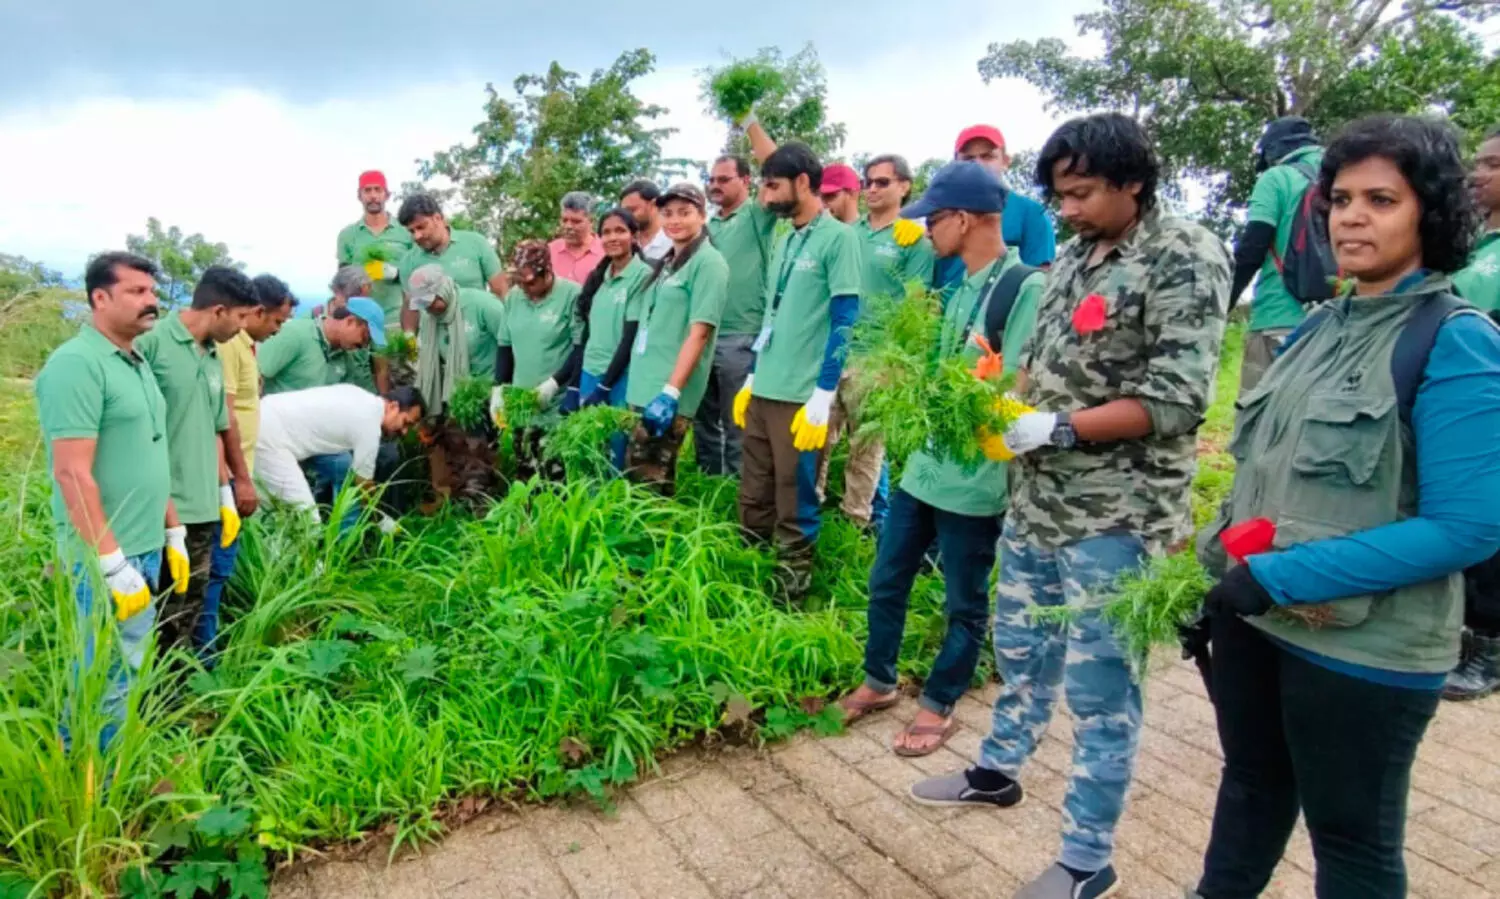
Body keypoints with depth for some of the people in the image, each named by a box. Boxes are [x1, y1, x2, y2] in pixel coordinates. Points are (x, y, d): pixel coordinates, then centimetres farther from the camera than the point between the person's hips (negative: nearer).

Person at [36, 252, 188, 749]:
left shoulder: (136, 363, 12)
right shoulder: (76, 363, -16)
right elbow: (72, 473, -21)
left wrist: (174, 533, 17)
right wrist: (114, 565, -22)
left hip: (144, 548, 9)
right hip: (105, 555, -9)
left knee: (125, 672, 17)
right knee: (107, 680, 1)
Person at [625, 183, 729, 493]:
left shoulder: (708, 262, -8)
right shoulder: (666, 263, 17)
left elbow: (699, 333, -16)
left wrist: (671, 391, -22)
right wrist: (638, 382, 19)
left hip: (668, 393, -8)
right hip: (643, 388, 9)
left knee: (647, 483, -9)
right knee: (638, 478, 13)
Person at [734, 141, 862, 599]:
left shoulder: (838, 237, -8)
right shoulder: (785, 241, 16)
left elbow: (843, 322, -12)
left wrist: (823, 396, -16)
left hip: (801, 397, -8)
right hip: (763, 392, 8)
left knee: (795, 510, 3)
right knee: (752, 502, 14)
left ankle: (789, 595, 17)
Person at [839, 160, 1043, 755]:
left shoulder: (1026, 287, -15)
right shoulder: (964, 288, 10)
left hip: (973, 477, -8)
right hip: (924, 464, 8)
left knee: (965, 605, 12)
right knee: (886, 583, 18)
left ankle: (938, 706, 30)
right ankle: (879, 682, 38)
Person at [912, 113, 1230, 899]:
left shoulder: (1186, 259, -12)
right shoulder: (1074, 255, 11)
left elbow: (1176, 399, -19)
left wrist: (1058, 427, -21)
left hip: (1114, 516, -7)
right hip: (1036, 498, 8)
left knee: (1099, 687, 4)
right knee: (1021, 650, 22)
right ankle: (997, 770, 44)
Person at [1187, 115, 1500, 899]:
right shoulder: (1320, 324, 5)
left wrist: (1283, 577, -22)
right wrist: (1219, 573, 2)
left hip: (1364, 647, -6)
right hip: (1255, 617, 6)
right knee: (1251, 783, 26)